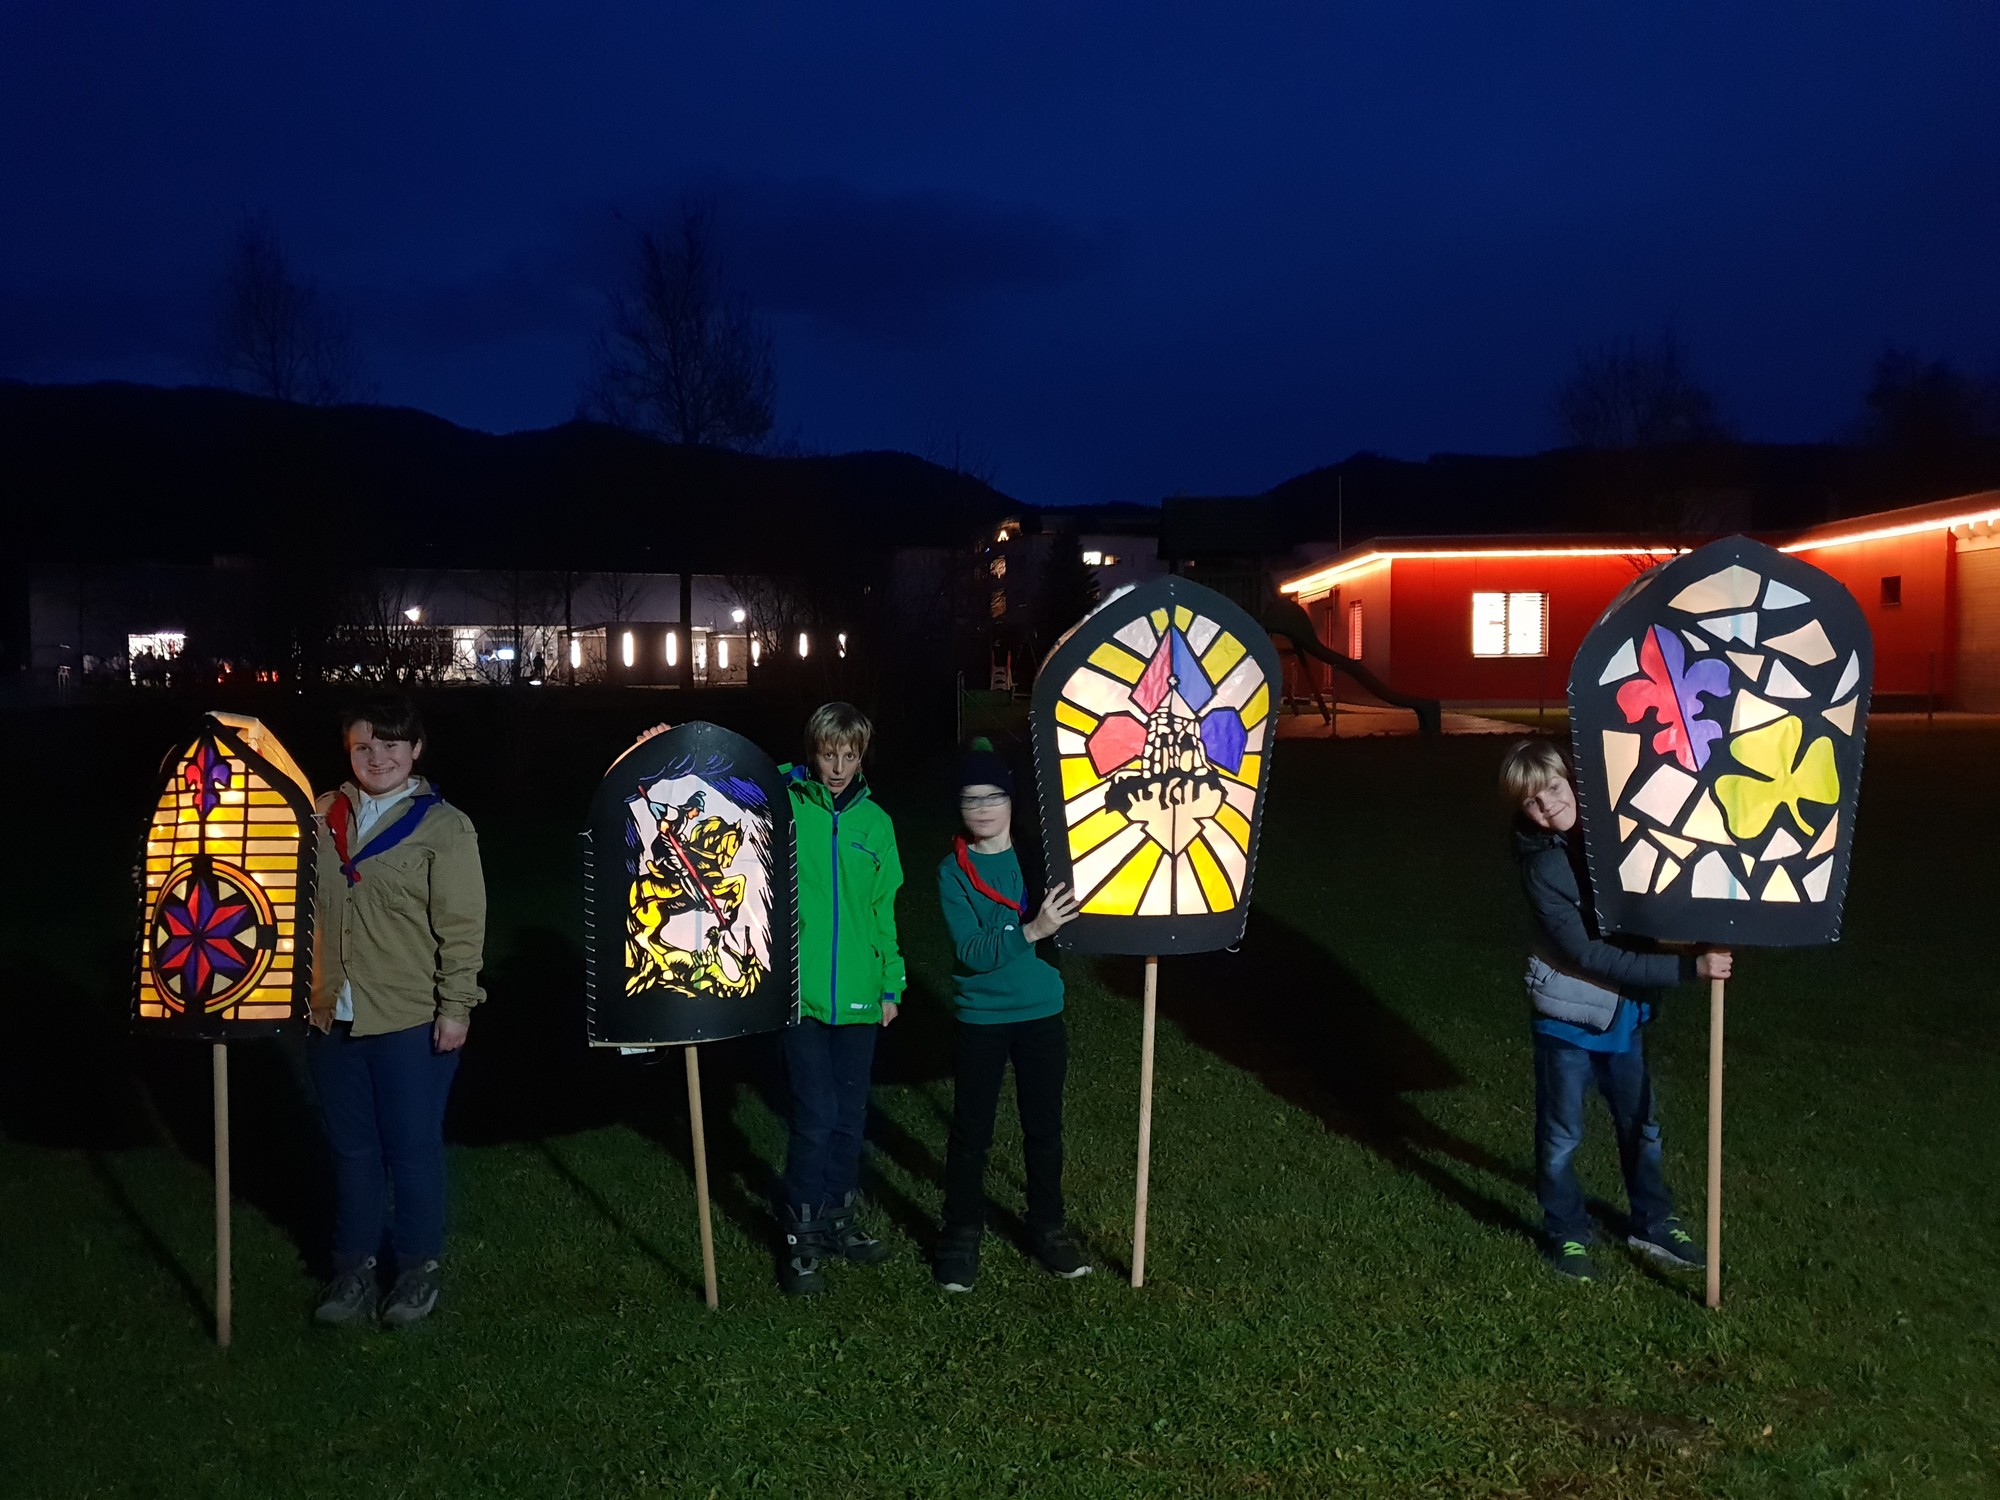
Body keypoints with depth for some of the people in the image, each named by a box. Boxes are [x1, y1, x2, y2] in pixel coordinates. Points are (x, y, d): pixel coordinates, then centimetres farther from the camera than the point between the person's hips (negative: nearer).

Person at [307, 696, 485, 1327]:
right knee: (351, 1149, 14)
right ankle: (354, 1264, 29)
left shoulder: (442, 825, -6)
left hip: (411, 1020, -4)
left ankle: (418, 1266, 23)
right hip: (333, 1016, 4)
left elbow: (462, 925, -9)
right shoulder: (323, 816, 7)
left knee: (412, 1149, 6)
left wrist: (456, 1005, -12)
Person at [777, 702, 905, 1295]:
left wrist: (890, 984, 10)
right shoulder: (783, 806, -3)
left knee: (850, 1114, 12)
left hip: (858, 995, 4)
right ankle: (801, 1236, 12)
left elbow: (884, 908, 11)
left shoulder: (874, 820, 7)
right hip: (800, 992, -3)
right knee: (816, 1116, -4)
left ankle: (839, 1218, 30)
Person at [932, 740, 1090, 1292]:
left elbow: (1074, 924, -3)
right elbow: (973, 952, -17)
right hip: (979, 1020, -1)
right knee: (971, 1132, 7)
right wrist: (1032, 930, -29)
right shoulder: (953, 871, -6)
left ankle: (1048, 1229, 29)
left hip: (1041, 1014, 2)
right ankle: (962, 1235, 23)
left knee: (1044, 1128, 12)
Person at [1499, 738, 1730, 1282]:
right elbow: (1588, 955, -26)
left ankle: (1652, 1225, 38)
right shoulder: (1543, 867, -22)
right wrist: (1688, 967, -29)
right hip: (1569, 1016, -6)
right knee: (1561, 1136, 11)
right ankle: (1567, 1235, 29)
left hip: (1624, 1010, 6)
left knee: (1641, 1126, 19)